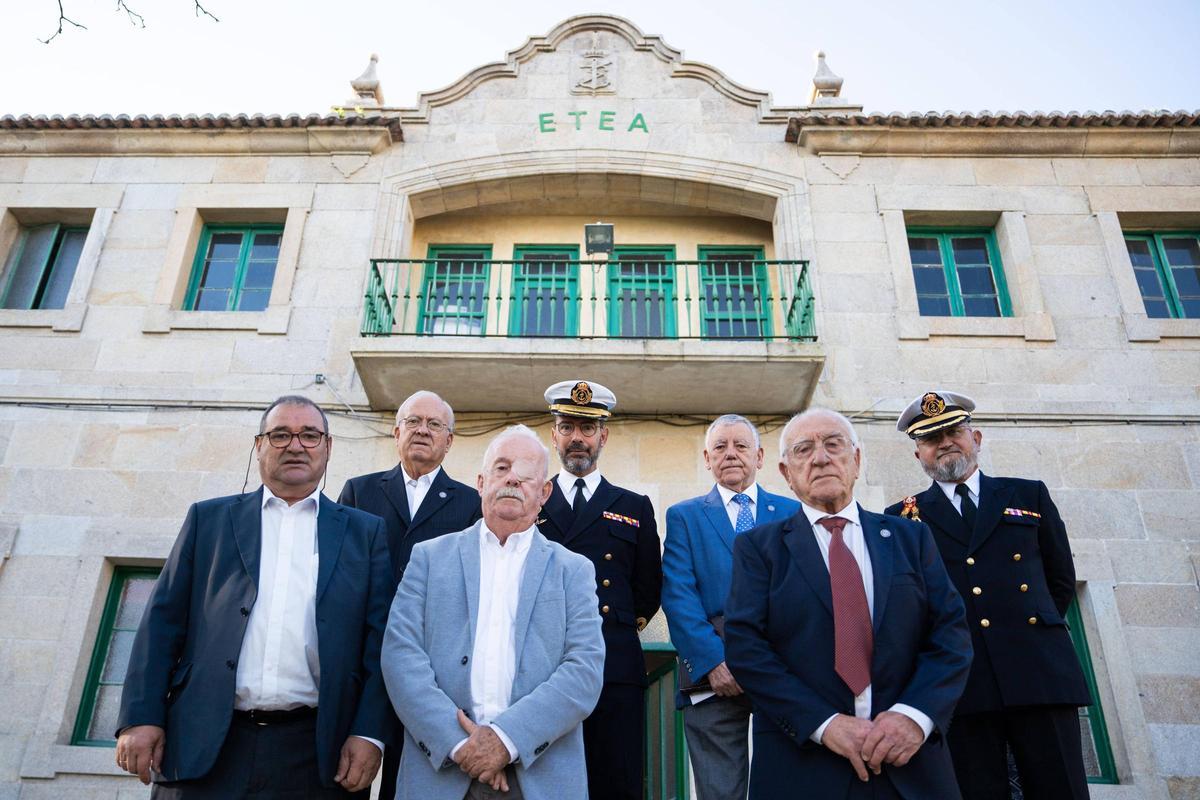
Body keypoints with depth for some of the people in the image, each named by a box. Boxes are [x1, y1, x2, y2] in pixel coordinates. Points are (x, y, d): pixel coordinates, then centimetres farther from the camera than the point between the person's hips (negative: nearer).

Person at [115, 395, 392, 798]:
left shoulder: (366, 532, 7)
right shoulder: (208, 519, 11)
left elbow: (380, 640, 2)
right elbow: (163, 623, 8)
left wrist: (370, 734, -6)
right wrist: (141, 717, -1)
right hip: (204, 747, 1)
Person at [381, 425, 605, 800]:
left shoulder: (574, 570, 5)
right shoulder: (431, 556, 6)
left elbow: (586, 669, -5)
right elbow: (401, 653, -3)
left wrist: (508, 737, -16)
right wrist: (457, 740, -14)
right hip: (441, 770, 0)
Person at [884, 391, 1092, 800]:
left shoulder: (1029, 495, 15)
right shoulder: (903, 518, 10)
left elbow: (1061, 579, 20)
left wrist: (1032, 626, 14)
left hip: (1040, 674, 1)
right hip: (956, 685, -1)